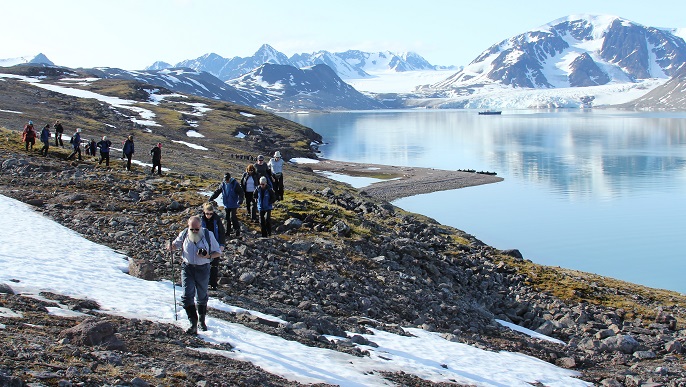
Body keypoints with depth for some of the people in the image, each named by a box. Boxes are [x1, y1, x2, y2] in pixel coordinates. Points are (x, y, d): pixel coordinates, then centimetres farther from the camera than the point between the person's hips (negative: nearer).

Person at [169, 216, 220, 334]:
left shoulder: (208, 235, -8)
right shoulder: (184, 234, -4)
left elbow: (217, 252, 0)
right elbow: (176, 244, 12)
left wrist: (208, 256, -20)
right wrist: (172, 247, -12)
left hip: (203, 269, 0)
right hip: (187, 268, 1)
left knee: (202, 297, 14)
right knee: (187, 296, -12)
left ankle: (202, 320, 36)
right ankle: (193, 324, -9)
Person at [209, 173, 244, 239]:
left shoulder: (235, 184, -11)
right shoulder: (223, 184, 2)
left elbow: (241, 192, -12)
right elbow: (217, 192, 10)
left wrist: (240, 200, -27)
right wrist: (211, 198, 4)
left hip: (233, 204, -5)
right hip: (226, 205, 5)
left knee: (232, 217, -15)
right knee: (227, 218, 9)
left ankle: (237, 230, 0)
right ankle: (228, 231, 20)